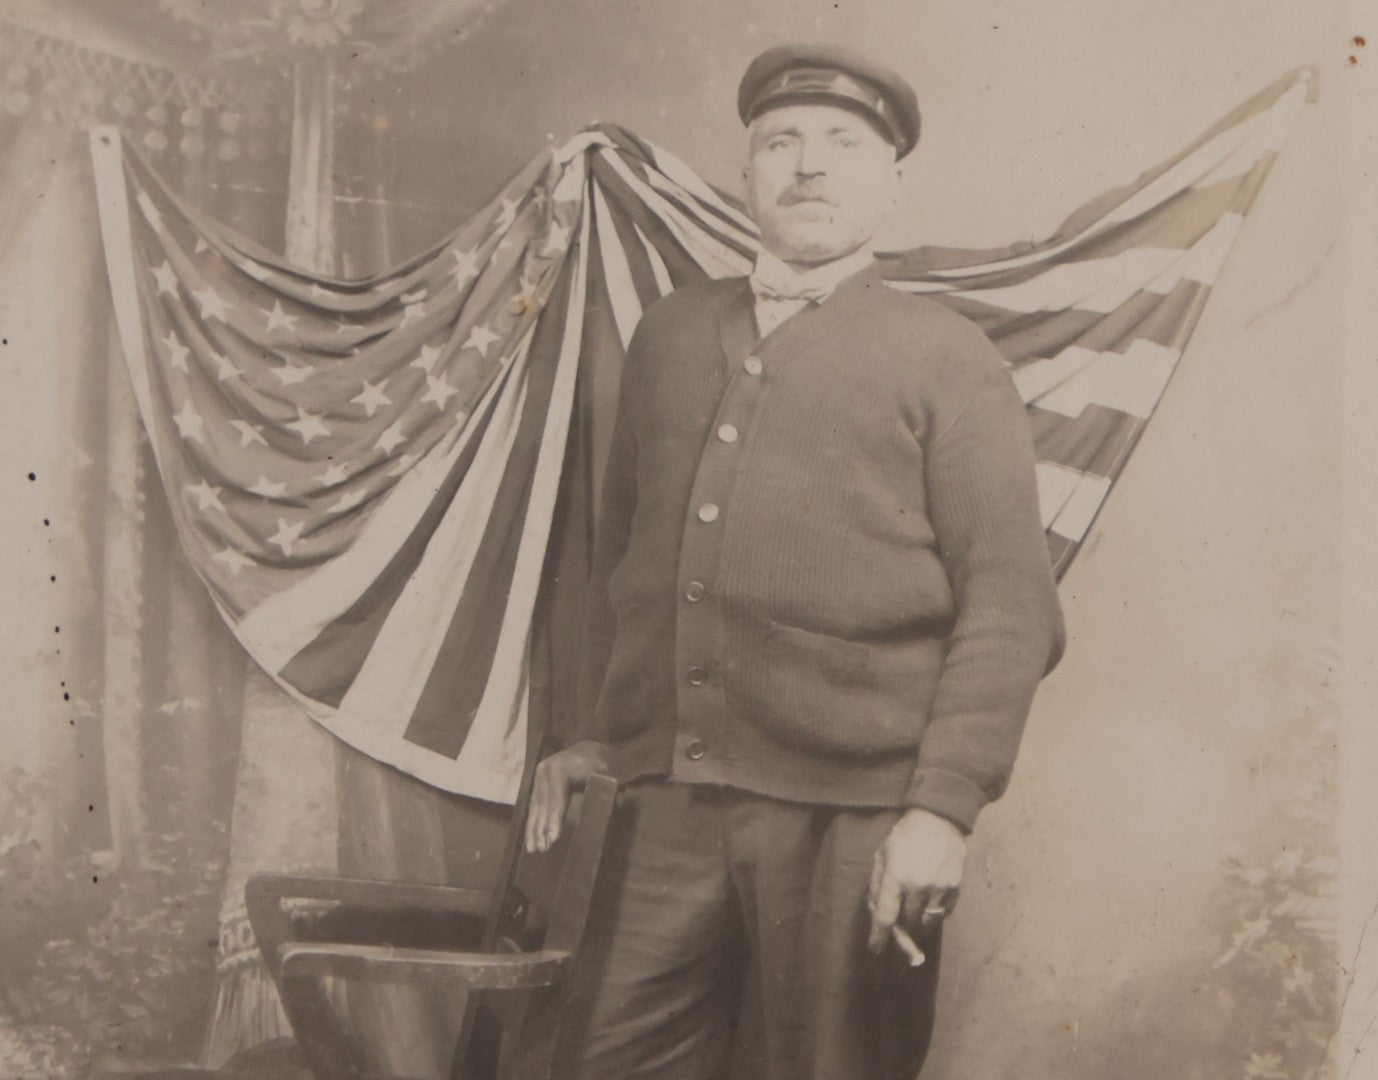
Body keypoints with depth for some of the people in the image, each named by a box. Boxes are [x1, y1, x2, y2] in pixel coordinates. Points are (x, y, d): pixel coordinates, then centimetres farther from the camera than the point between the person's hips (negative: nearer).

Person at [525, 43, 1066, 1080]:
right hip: (671, 800, 4)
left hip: (850, 817, -4)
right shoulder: (670, 335, 16)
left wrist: (944, 807, -13)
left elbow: (1011, 609, -4)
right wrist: (601, 730, 21)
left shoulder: (947, 358, 1)